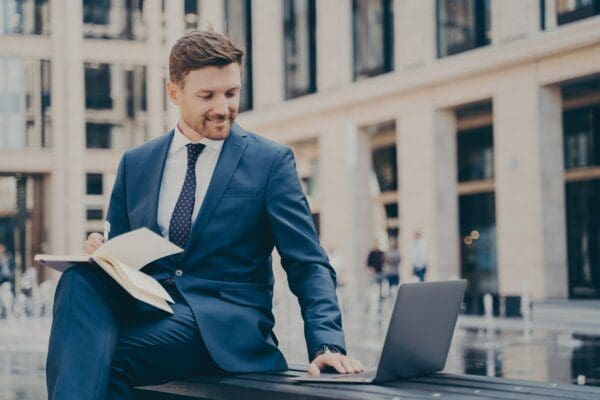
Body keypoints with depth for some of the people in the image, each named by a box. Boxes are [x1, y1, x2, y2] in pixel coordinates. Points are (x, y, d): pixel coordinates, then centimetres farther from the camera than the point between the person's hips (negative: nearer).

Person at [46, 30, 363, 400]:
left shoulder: (271, 161, 4)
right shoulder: (135, 164, 14)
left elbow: (308, 265, -1)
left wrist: (327, 343, -18)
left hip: (225, 327, -4)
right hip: (141, 307, 4)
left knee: (107, 359, -33)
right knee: (80, 279, -30)